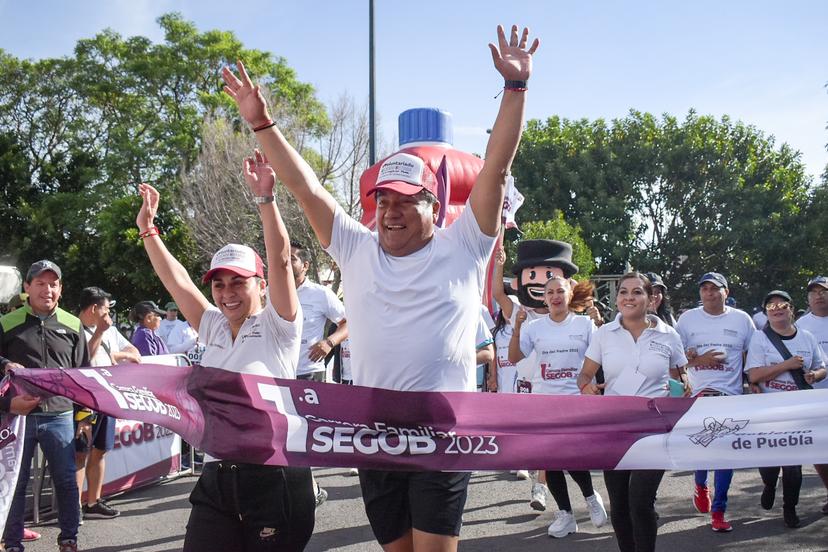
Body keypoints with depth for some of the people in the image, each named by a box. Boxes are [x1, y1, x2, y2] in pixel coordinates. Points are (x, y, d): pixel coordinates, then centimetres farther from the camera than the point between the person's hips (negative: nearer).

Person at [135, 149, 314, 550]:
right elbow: (177, 282, 14)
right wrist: (148, 230, 11)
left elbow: (280, 261, -15)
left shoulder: (278, 326, -3)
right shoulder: (215, 329, 13)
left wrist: (264, 199, -23)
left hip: (275, 476, -5)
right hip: (215, 478, 6)